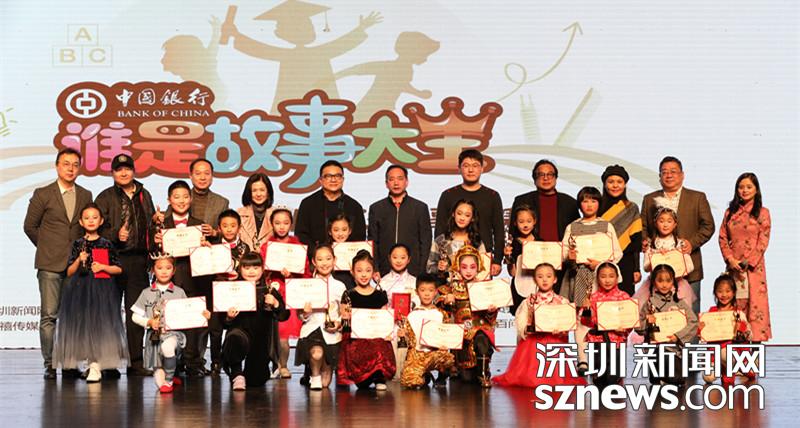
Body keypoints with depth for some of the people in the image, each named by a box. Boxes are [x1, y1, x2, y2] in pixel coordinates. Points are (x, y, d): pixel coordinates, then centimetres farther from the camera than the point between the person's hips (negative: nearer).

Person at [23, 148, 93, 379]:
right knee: (49, 315, -5)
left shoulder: (86, 196, 11)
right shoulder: (43, 194, 2)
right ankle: (50, 364, -1)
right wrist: (47, 247, 9)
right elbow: (30, 226, 8)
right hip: (50, 265, -3)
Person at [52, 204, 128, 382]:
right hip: (81, 290, 1)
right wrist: (79, 260, -11)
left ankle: (95, 366, -4)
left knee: (100, 325, -6)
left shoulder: (107, 244, 5)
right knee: (83, 325, -1)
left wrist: (102, 267, -9)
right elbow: (69, 272, 6)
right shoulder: (77, 245, 7)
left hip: (102, 290, -1)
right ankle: (92, 362, 7)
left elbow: (118, 269, 6)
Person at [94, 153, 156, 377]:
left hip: (139, 260, 4)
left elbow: (151, 226, 22)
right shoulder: (105, 198, 2)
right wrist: (115, 234, -17)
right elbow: (97, 229, -3)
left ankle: (135, 362, 9)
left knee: (136, 312, 5)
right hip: (114, 259, -4)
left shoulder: (144, 195, 16)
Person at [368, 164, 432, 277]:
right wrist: (374, 270, 0)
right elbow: (372, 241, 10)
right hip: (384, 272, 1)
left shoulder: (420, 207, 8)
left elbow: (425, 242, 6)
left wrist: (421, 271, -3)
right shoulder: (376, 208, 11)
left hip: (413, 272, -1)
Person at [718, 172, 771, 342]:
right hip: (733, 266, 3)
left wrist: (747, 263, -12)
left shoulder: (762, 213, 1)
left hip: (753, 267, -3)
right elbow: (722, 237, 7)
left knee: (754, 304, -5)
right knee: (734, 305, 3)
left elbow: (763, 242, -5)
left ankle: (755, 340, -3)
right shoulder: (730, 212, 11)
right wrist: (731, 260, -8)